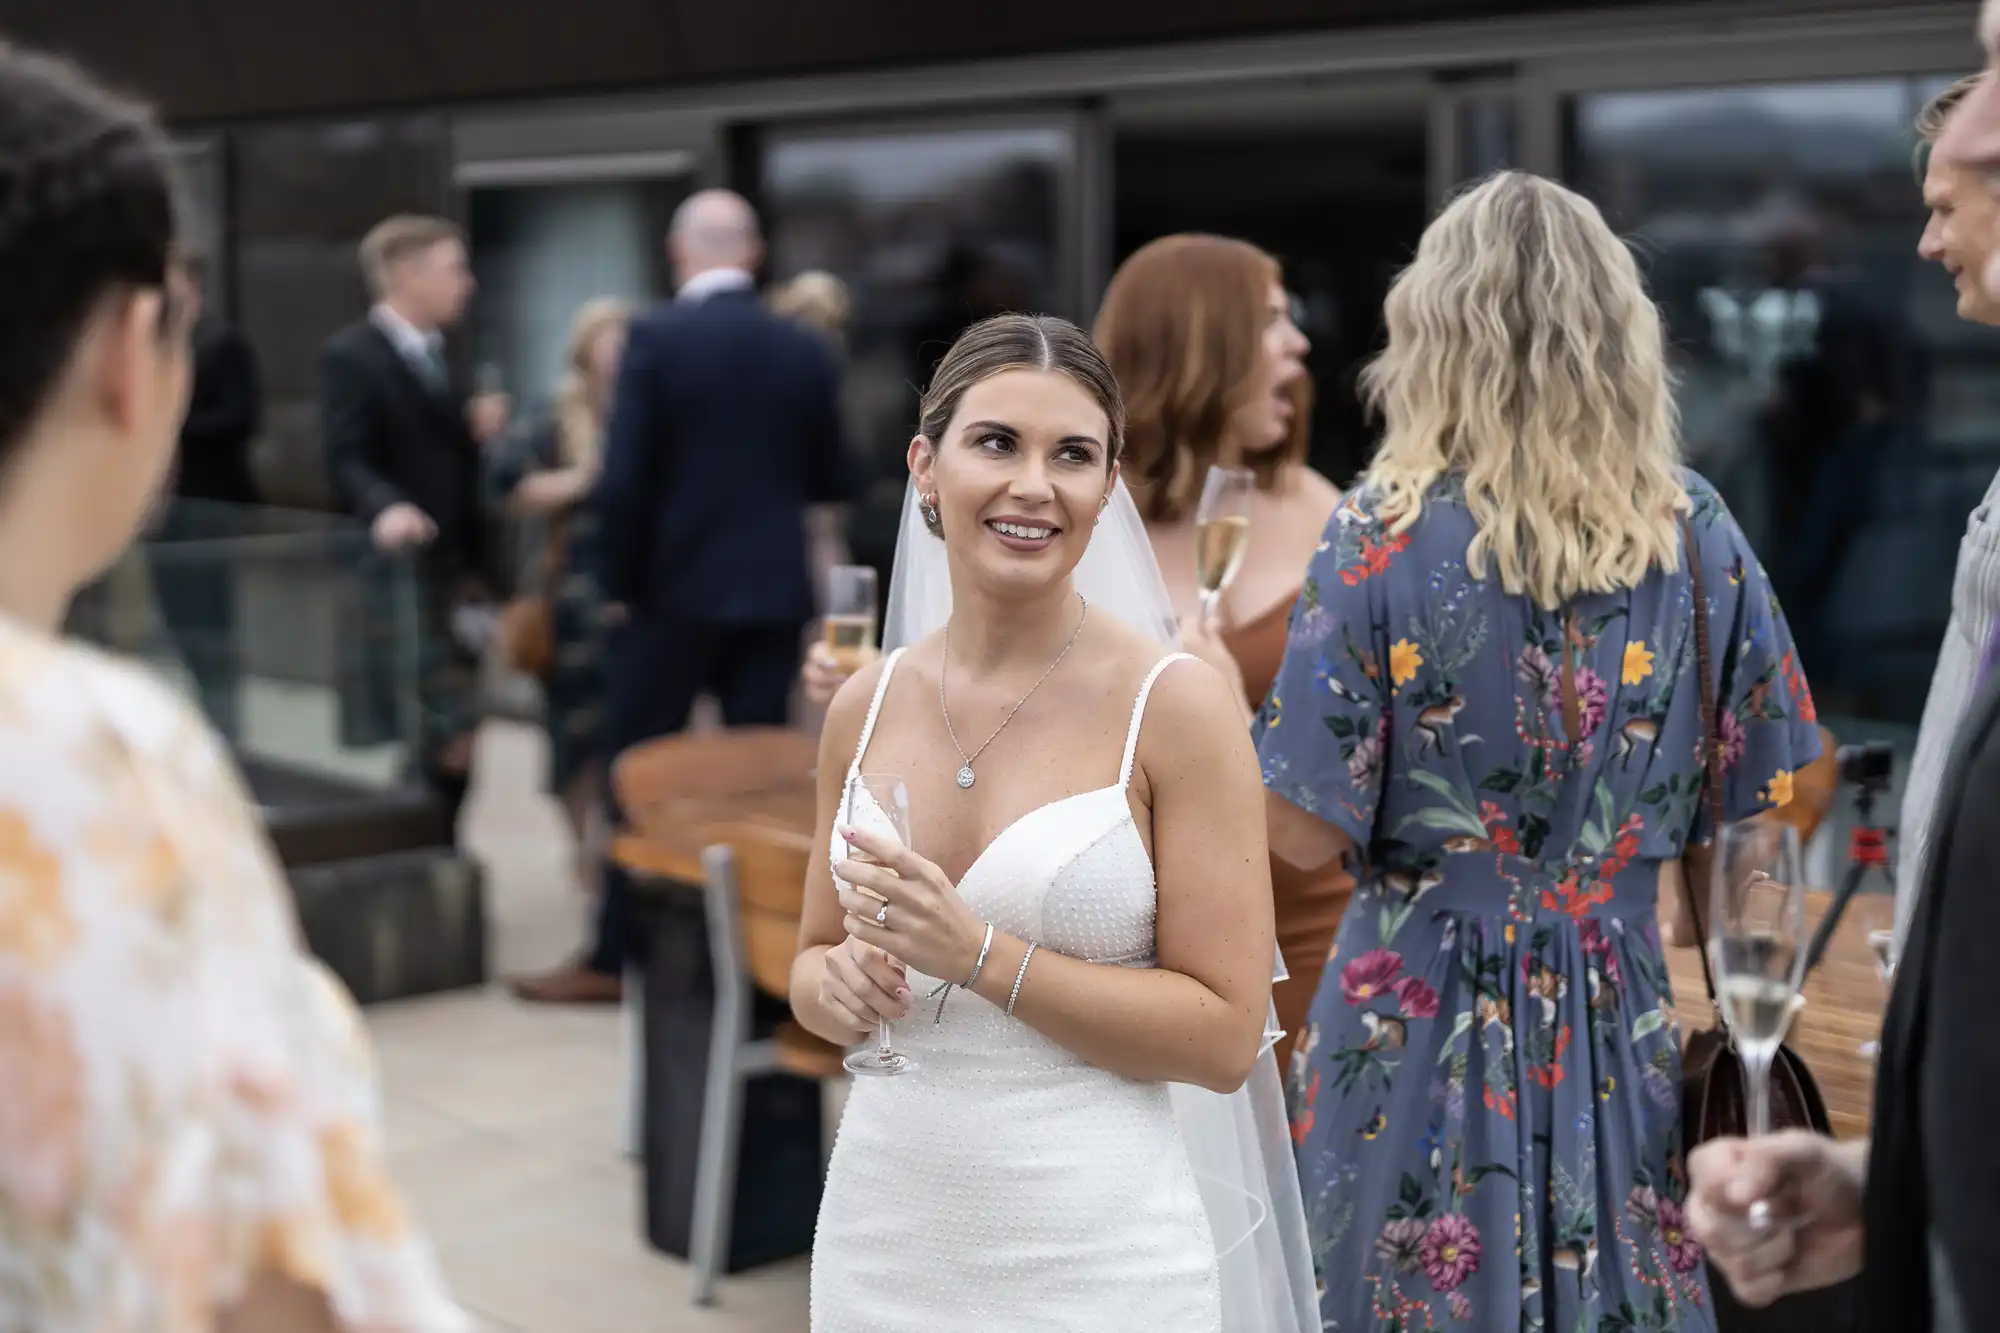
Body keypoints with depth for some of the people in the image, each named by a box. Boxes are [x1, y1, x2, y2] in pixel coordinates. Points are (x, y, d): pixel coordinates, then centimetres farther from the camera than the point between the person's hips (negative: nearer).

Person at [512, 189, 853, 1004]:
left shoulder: (655, 338, -9)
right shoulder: (805, 350, 3)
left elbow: (623, 476, -13)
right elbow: (828, 484, 8)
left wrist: (618, 583, -3)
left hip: (673, 589, -3)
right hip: (774, 592, 4)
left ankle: (617, 958, 9)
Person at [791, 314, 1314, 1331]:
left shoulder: (1176, 704, -11)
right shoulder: (866, 705, 1)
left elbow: (1225, 1037, -13)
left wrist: (981, 956, -21)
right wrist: (838, 986, -9)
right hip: (882, 1229, 4)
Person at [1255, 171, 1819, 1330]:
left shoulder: (1387, 536, -12)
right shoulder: (1699, 532, -2)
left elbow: (1308, 833, -11)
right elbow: (1765, 802, 3)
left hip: (1424, 1018, -3)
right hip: (1626, 1016, 3)